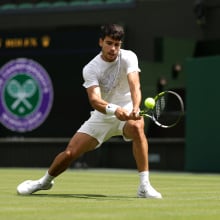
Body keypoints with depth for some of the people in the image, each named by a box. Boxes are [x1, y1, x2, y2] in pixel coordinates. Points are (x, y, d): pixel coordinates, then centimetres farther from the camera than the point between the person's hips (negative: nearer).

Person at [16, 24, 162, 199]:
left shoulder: (128, 58, -14)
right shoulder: (90, 69, -13)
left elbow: (135, 86, -30)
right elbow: (94, 100, -28)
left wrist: (135, 109, -51)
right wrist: (113, 109, -49)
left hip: (127, 113, -1)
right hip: (101, 116, 1)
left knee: (137, 127, -37)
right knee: (70, 152, -5)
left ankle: (144, 187, -32)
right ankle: (45, 181, 28)